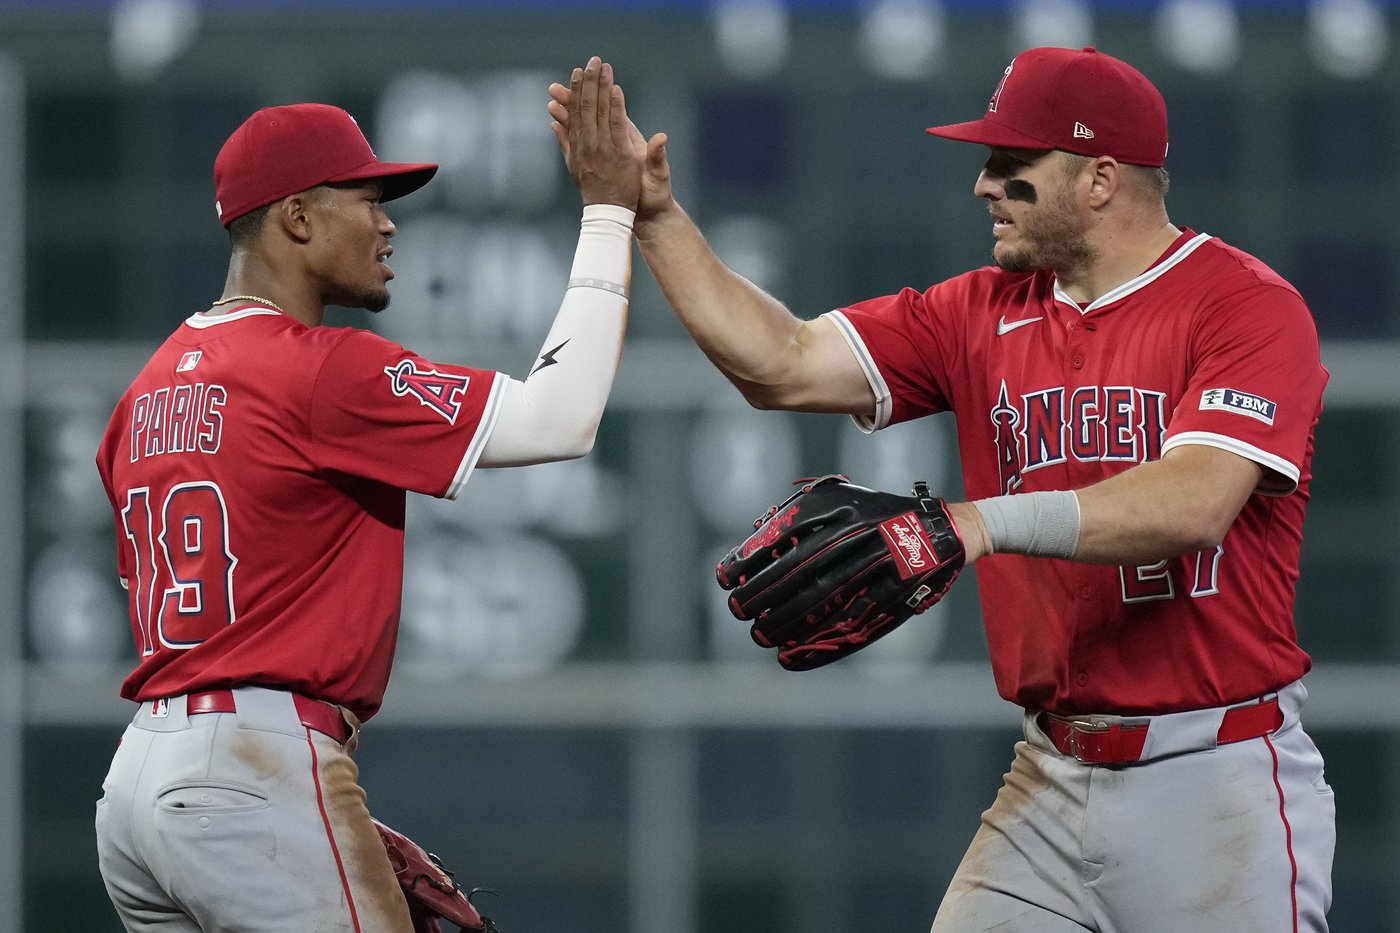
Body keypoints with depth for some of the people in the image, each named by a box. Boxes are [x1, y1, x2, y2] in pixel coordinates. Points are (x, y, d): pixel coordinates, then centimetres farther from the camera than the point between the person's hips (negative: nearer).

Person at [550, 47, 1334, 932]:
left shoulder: (1247, 305, -10)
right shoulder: (987, 314, 12)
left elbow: (1194, 503, -26)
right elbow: (782, 365, 9)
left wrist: (981, 521, -37)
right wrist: (655, 213, 2)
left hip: (1218, 784, -6)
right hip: (1054, 777, 6)